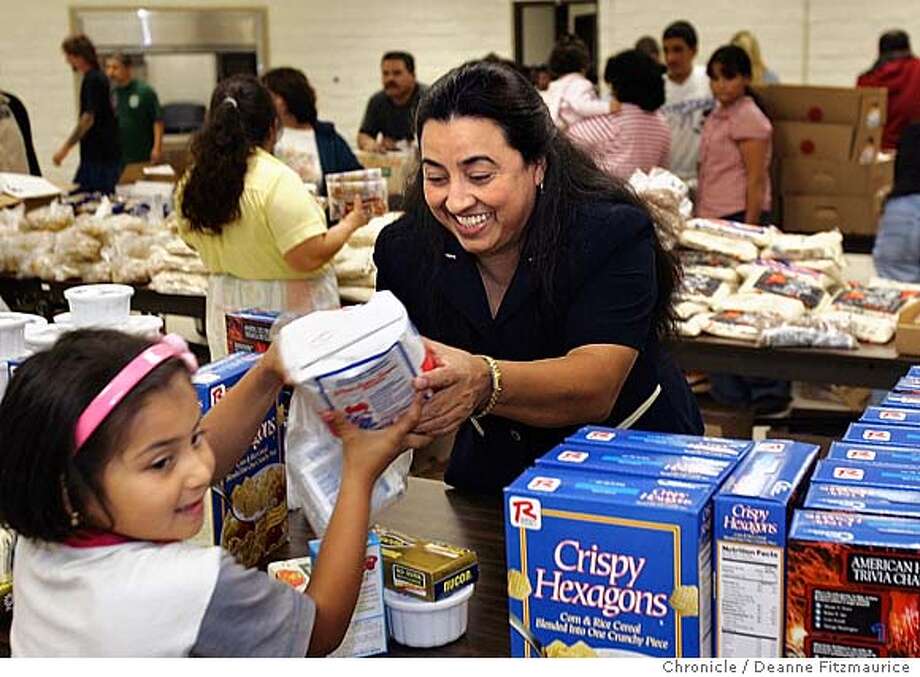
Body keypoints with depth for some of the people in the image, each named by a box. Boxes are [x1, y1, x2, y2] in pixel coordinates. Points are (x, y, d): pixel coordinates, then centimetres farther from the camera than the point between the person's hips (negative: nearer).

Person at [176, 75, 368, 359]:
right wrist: (350, 223, -7)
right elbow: (309, 257, -22)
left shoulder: (191, 184, -1)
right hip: (288, 312, -6)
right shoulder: (277, 180, -20)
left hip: (227, 311, 6)